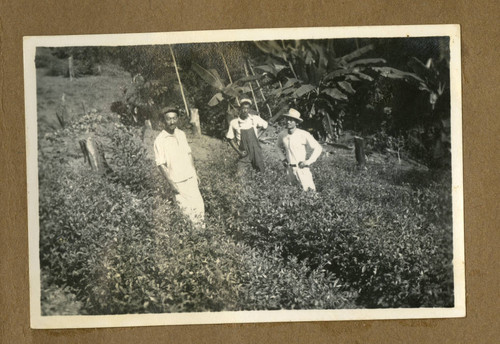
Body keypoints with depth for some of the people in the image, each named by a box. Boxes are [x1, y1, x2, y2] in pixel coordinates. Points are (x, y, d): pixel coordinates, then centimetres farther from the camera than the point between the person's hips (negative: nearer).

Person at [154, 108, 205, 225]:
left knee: (199, 204, 9)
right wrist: (171, 184, -15)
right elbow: (161, 165, -14)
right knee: (187, 209, 2)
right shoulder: (160, 140, -15)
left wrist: (194, 173, 14)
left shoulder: (181, 134, 2)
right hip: (177, 182, -5)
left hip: (190, 177, 5)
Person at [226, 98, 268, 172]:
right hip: (244, 154, -2)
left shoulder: (255, 119, -4)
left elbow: (265, 126, 14)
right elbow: (230, 139, 1)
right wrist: (239, 151, -6)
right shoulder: (234, 123, -7)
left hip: (257, 153, 2)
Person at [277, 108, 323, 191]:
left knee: (309, 190, -5)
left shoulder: (304, 135, -17)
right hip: (289, 168, 4)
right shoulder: (282, 134, -3)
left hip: (301, 168, -4)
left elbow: (318, 148, -8)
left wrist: (309, 161, -12)